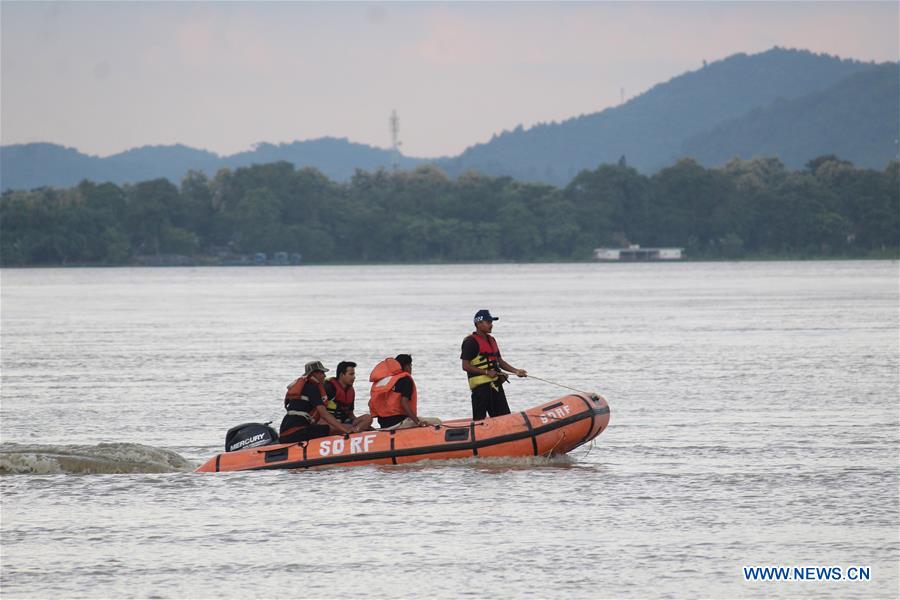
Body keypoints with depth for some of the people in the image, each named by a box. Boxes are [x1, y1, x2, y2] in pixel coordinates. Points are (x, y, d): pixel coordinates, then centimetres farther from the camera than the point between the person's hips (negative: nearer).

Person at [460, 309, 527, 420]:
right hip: (480, 385, -8)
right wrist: (486, 372, -17)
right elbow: (465, 366, -14)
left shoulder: (491, 340, 17)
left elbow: (499, 361, 22)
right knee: (479, 419, -6)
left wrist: (516, 371, 8)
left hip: (495, 384, 8)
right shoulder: (471, 341, -9)